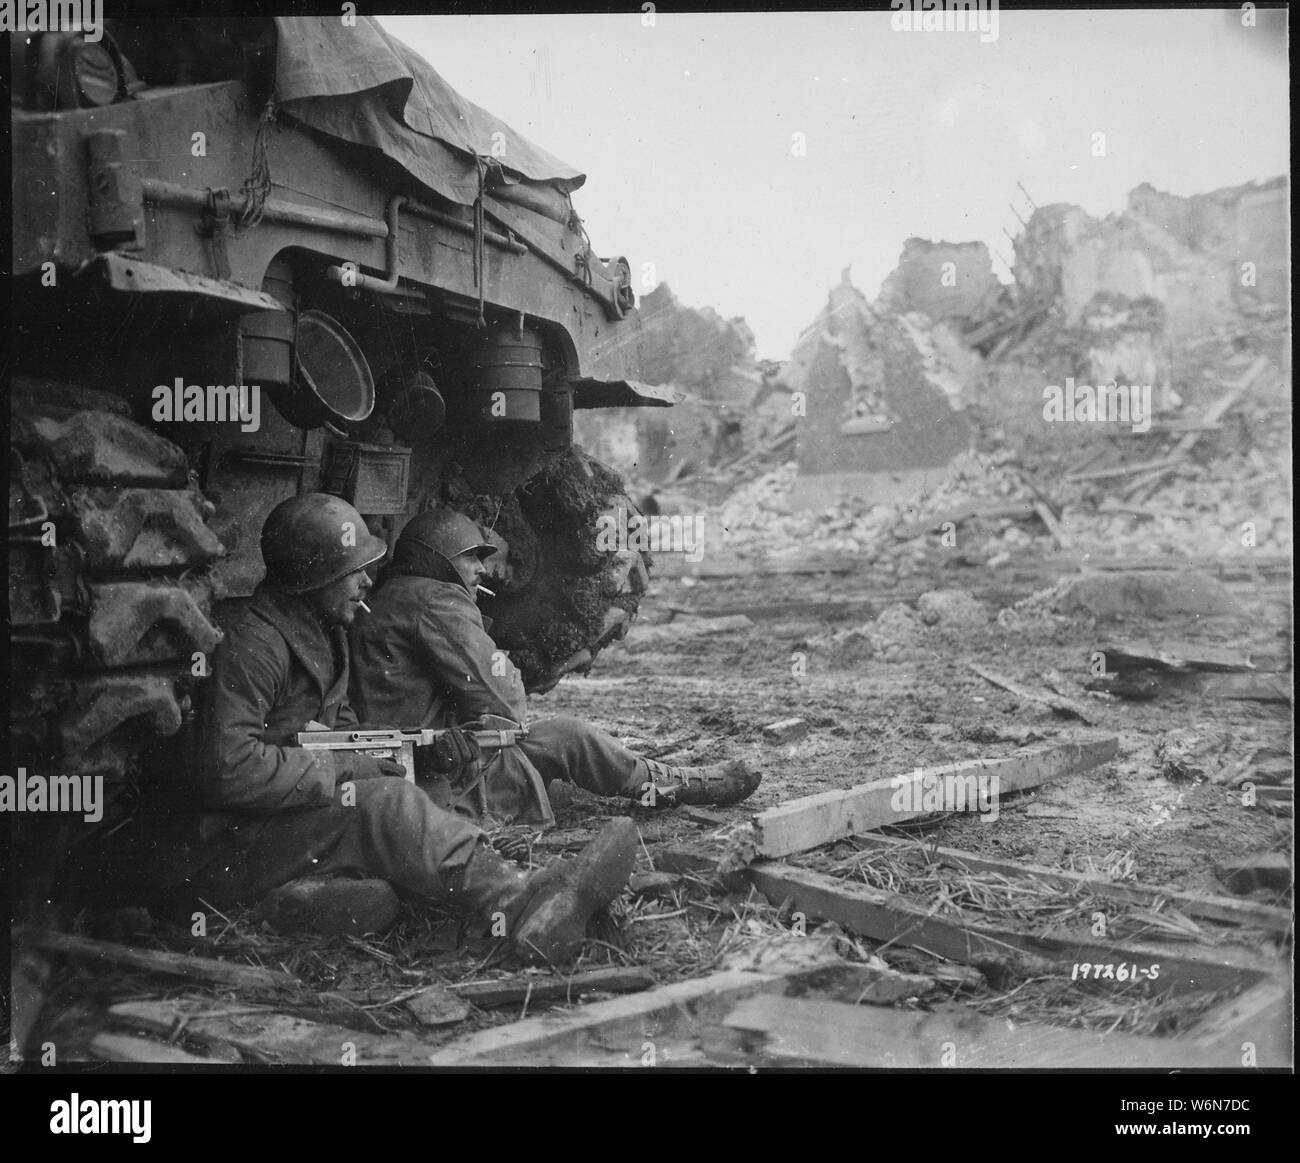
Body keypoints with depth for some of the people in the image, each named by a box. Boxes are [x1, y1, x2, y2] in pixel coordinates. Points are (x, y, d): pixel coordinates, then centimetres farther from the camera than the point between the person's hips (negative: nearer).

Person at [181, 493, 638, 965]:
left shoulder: (324, 632, 13)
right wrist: (342, 767, -21)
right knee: (385, 804, -29)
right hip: (226, 851, -9)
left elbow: (338, 720, 27)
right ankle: (521, 905, -42)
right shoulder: (250, 646, -19)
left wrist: (372, 741, 3)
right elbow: (227, 770, -28)